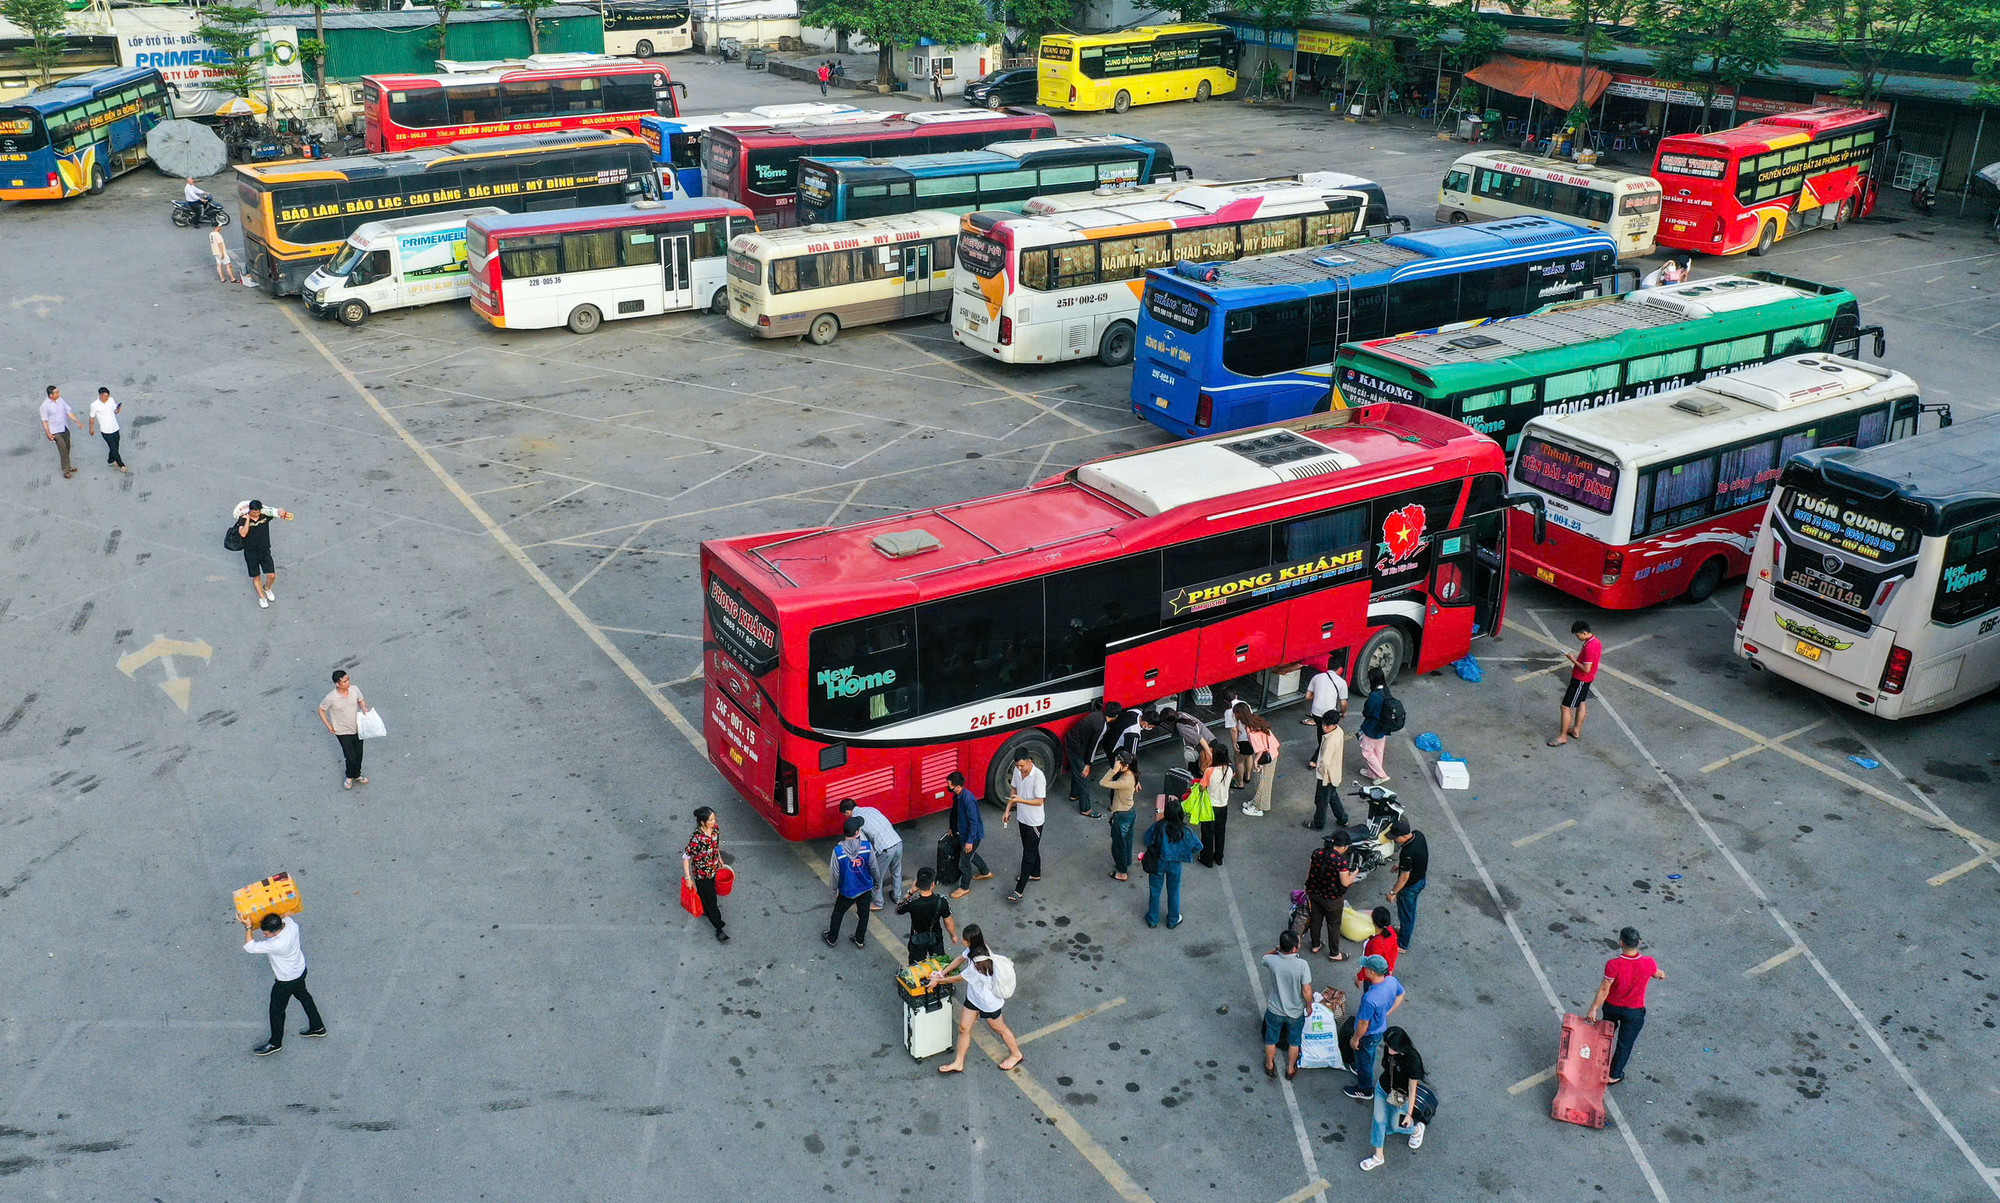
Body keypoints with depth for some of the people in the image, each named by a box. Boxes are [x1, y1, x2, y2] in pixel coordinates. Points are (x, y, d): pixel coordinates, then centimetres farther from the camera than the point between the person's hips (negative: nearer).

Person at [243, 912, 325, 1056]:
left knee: (277, 1010, 16)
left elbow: (250, 947, -38)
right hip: (300, 970, 8)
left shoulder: (278, 944, -44)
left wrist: (249, 927, -35)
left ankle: (275, 1043, 38)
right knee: (304, 996, 30)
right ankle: (317, 1027, 48)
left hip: (286, 980, -8)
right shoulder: (289, 923, -23)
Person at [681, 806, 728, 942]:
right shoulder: (696, 839, -36)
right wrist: (688, 878, -18)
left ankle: (706, 911, 56)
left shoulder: (716, 828, -15)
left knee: (711, 893, 28)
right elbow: (685, 857, -24)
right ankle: (719, 929, 22)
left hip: (714, 868, 6)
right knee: (710, 900, 9)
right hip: (702, 874, -6)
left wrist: (719, 858, 18)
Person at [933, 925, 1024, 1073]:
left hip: (988, 1001, -8)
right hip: (973, 996, 8)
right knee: (964, 1027, 15)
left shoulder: (977, 965, -40)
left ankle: (1016, 1055, 42)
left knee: (1000, 1029, 17)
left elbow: (958, 978, -24)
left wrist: (938, 981, -8)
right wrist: (942, 973, -5)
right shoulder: (977, 948, -17)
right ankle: (958, 1063, 31)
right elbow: (960, 959, 1)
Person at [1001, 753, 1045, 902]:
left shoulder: (1038, 777, -28)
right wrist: (1007, 810, 6)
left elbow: (1039, 801, -24)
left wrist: (1020, 800, -35)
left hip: (1034, 821, -7)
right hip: (1023, 817, 7)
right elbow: (1014, 789, 9)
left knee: (1029, 853, -1)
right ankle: (1035, 874, 47)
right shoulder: (1017, 771, -5)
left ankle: (1019, 890, 1)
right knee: (1030, 848, 25)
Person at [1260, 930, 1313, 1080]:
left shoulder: (1271, 960, -24)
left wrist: (1278, 949, -11)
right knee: (1294, 1042, 27)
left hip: (1274, 1011, 1)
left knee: (1271, 1039, 28)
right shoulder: (1302, 965, -31)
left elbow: (1265, 956, 3)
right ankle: (1290, 1070, 46)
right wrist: (1309, 1005, -3)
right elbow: (1307, 991, -22)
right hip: (1296, 1012, -1)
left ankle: (1270, 1066, 49)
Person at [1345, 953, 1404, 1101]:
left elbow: (1363, 1024, -30)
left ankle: (1365, 1090, 45)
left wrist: (1355, 1039, -11)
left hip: (1369, 1035, -7)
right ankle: (1363, 1071, 63)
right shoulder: (1392, 981, -23)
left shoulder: (1370, 998, -44)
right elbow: (1400, 995, 1)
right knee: (1371, 1053, 35)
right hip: (1382, 1027, 7)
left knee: (1364, 1060, 21)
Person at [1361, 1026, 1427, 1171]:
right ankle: (1378, 1157, 32)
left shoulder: (1412, 1061, -37)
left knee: (1395, 1126, 17)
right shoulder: (1389, 1049, -21)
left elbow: (1412, 1090, -24)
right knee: (1378, 1121, 13)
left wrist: (1409, 1113, -14)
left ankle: (1416, 1129, 49)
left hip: (1400, 1098, -5)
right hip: (1382, 1088, 5)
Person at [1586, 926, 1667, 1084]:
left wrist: (1593, 1009, -12)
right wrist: (1662, 974, 26)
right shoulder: (1648, 964, -24)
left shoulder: (1613, 965, -29)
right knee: (1625, 1044, 18)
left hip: (1611, 1007, 1)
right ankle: (1614, 1076, 31)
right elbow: (1657, 974, 1)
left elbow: (1604, 989, -23)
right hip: (1634, 1012, -1)